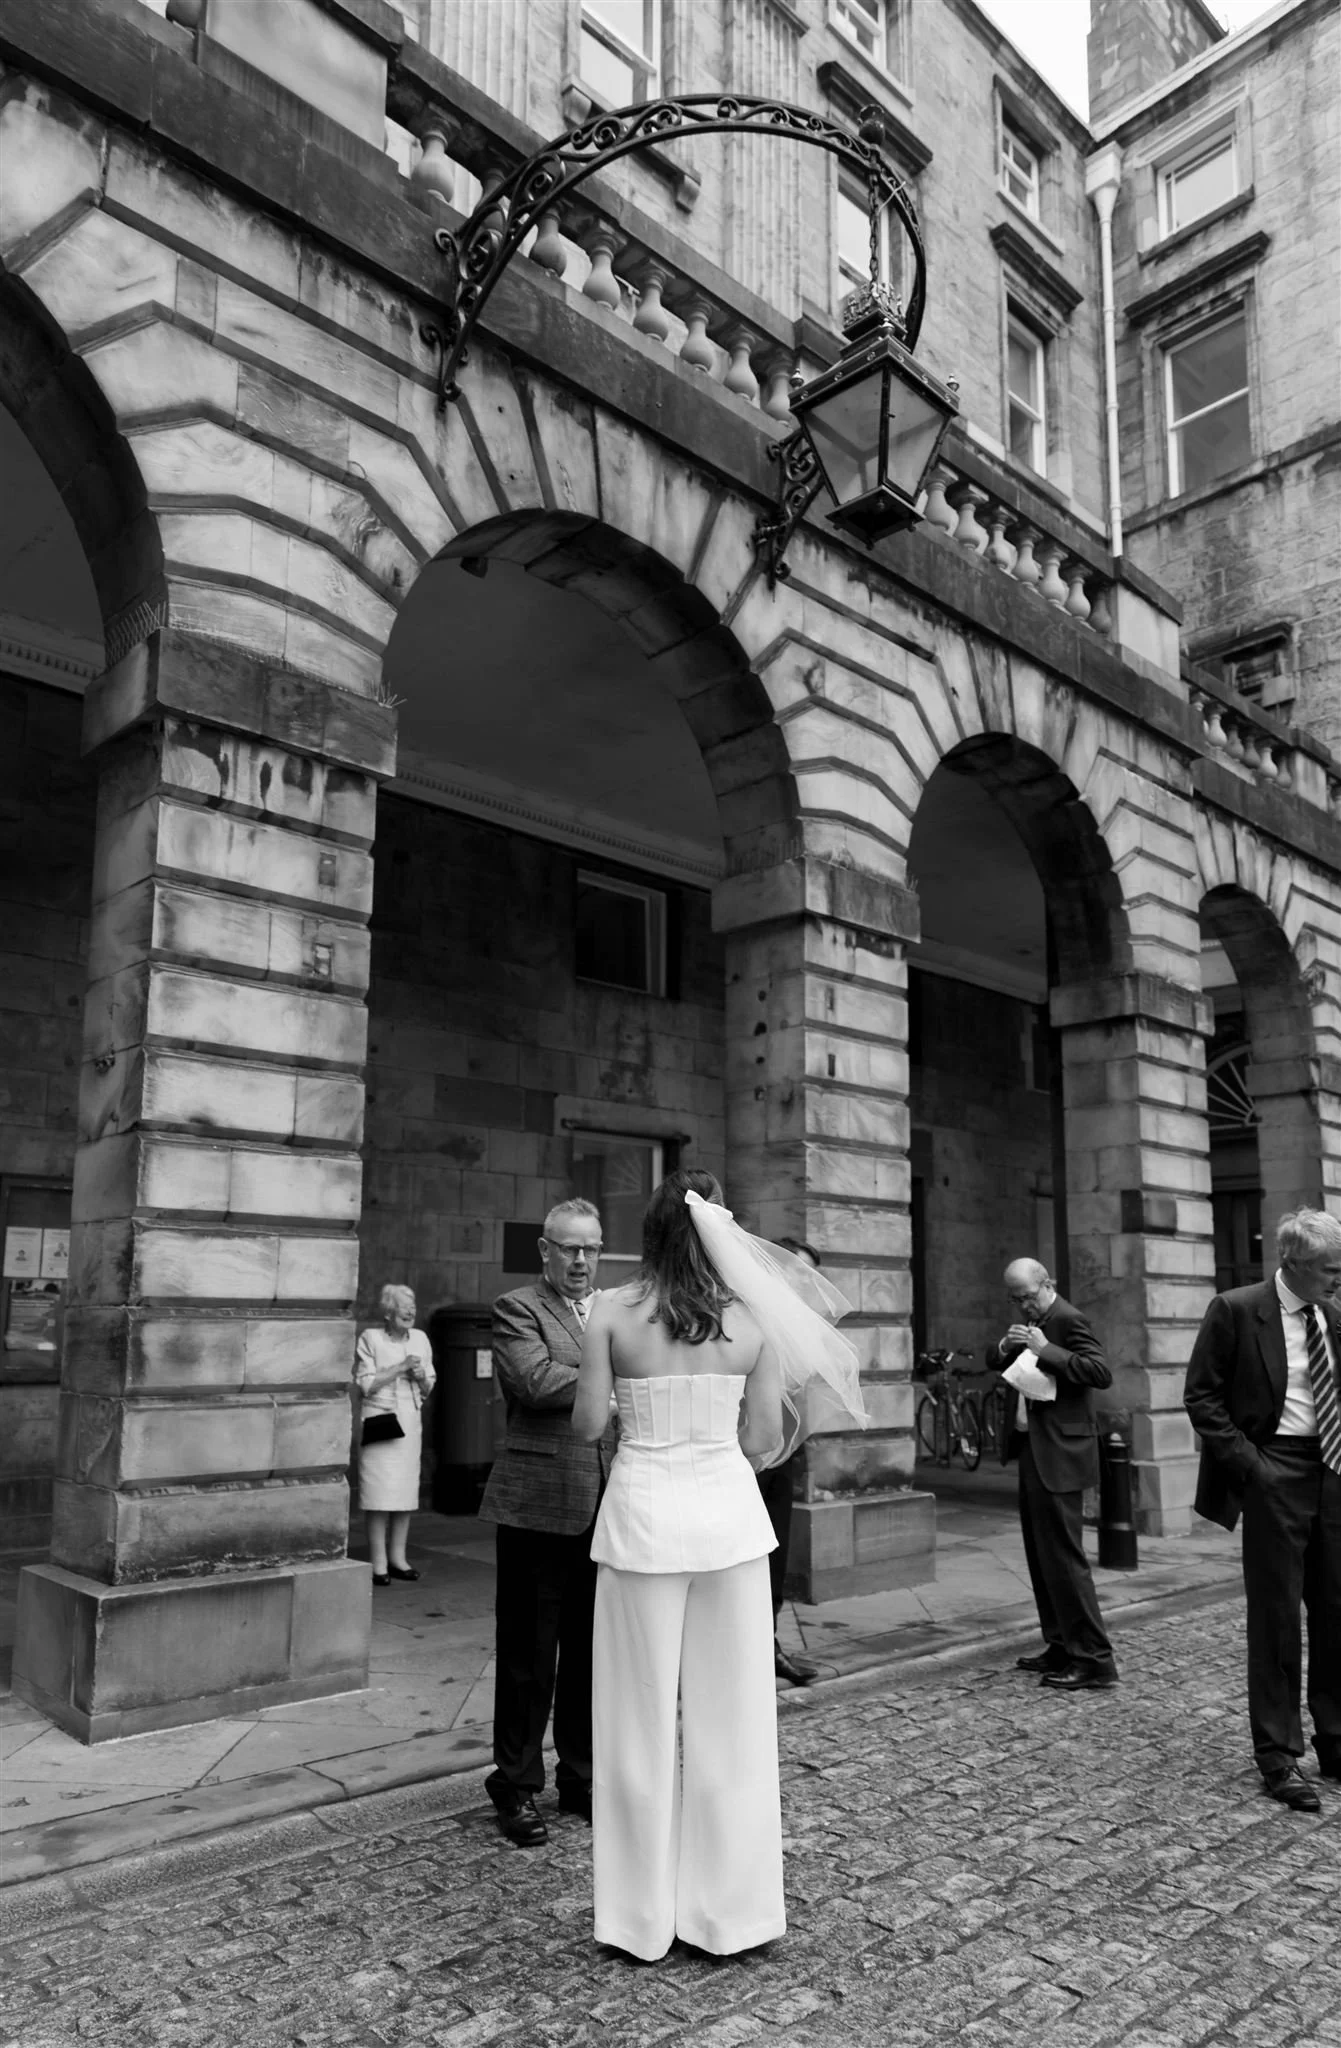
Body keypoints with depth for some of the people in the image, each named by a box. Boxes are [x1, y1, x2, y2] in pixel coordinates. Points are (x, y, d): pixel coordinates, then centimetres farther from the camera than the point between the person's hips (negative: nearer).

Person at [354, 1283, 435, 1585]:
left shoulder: (420, 1339, 11)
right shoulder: (370, 1339, -3)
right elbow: (365, 1385, -8)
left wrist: (421, 1377, -5)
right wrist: (400, 1368, -13)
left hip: (410, 1421, 5)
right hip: (380, 1419, -5)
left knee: (406, 1492, 5)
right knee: (379, 1494, -6)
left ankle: (398, 1557, 16)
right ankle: (379, 1563, 1)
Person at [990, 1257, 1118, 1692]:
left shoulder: (1067, 1320, -13)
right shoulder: (1029, 1321, 14)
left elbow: (1101, 1372, -24)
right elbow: (993, 1363, 17)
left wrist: (1045, 1350, -26)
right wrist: (1005, 1346, -4)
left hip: (1058, 1455, -10)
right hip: (1032, 1450, 10)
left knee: (1064, 1555, -7)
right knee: (1041, 1554, 14)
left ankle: (1094, 1660, -1)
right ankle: (1061, 1648, 24)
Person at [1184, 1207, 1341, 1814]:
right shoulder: (1236, 1311, -10)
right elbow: (1201, 1396, -9)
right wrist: (1247, 1462, -15)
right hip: (1275, 1474, -6)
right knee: (1276, 1616, 2)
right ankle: (1278, 1757, 13)